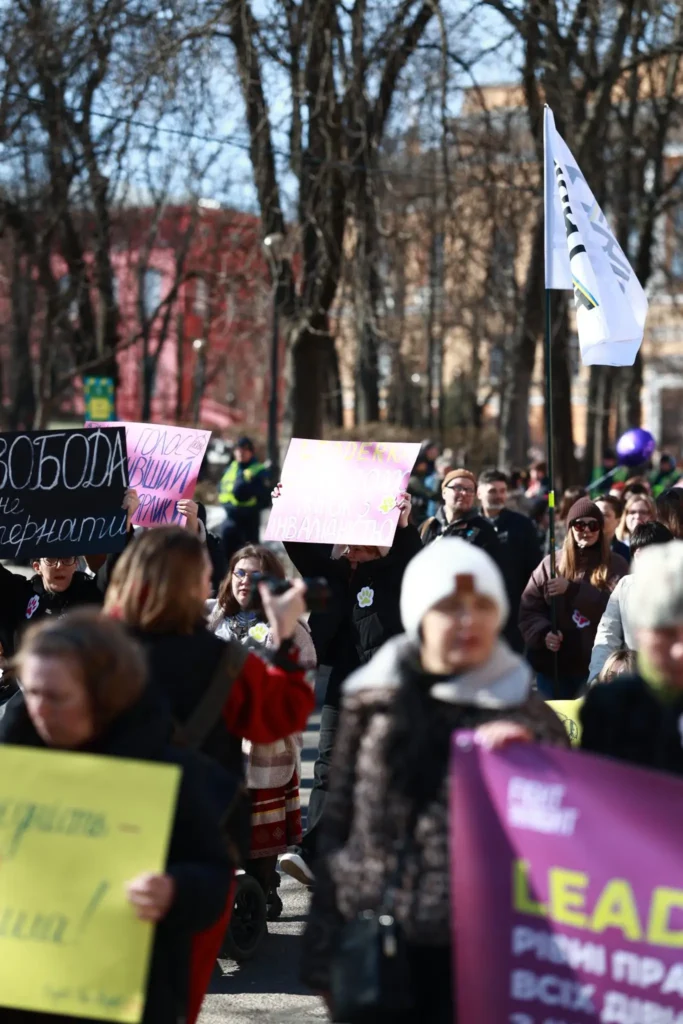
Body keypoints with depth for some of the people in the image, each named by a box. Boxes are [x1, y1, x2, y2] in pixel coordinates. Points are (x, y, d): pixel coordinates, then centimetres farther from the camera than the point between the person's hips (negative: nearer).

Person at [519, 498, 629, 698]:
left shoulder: (615, 565, 4)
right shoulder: (550, 563, 8)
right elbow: (528, 608, 4)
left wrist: (573, 589, -20)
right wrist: (544, 632, -16)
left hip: (598, 667, -2)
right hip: (553, 666, 2)